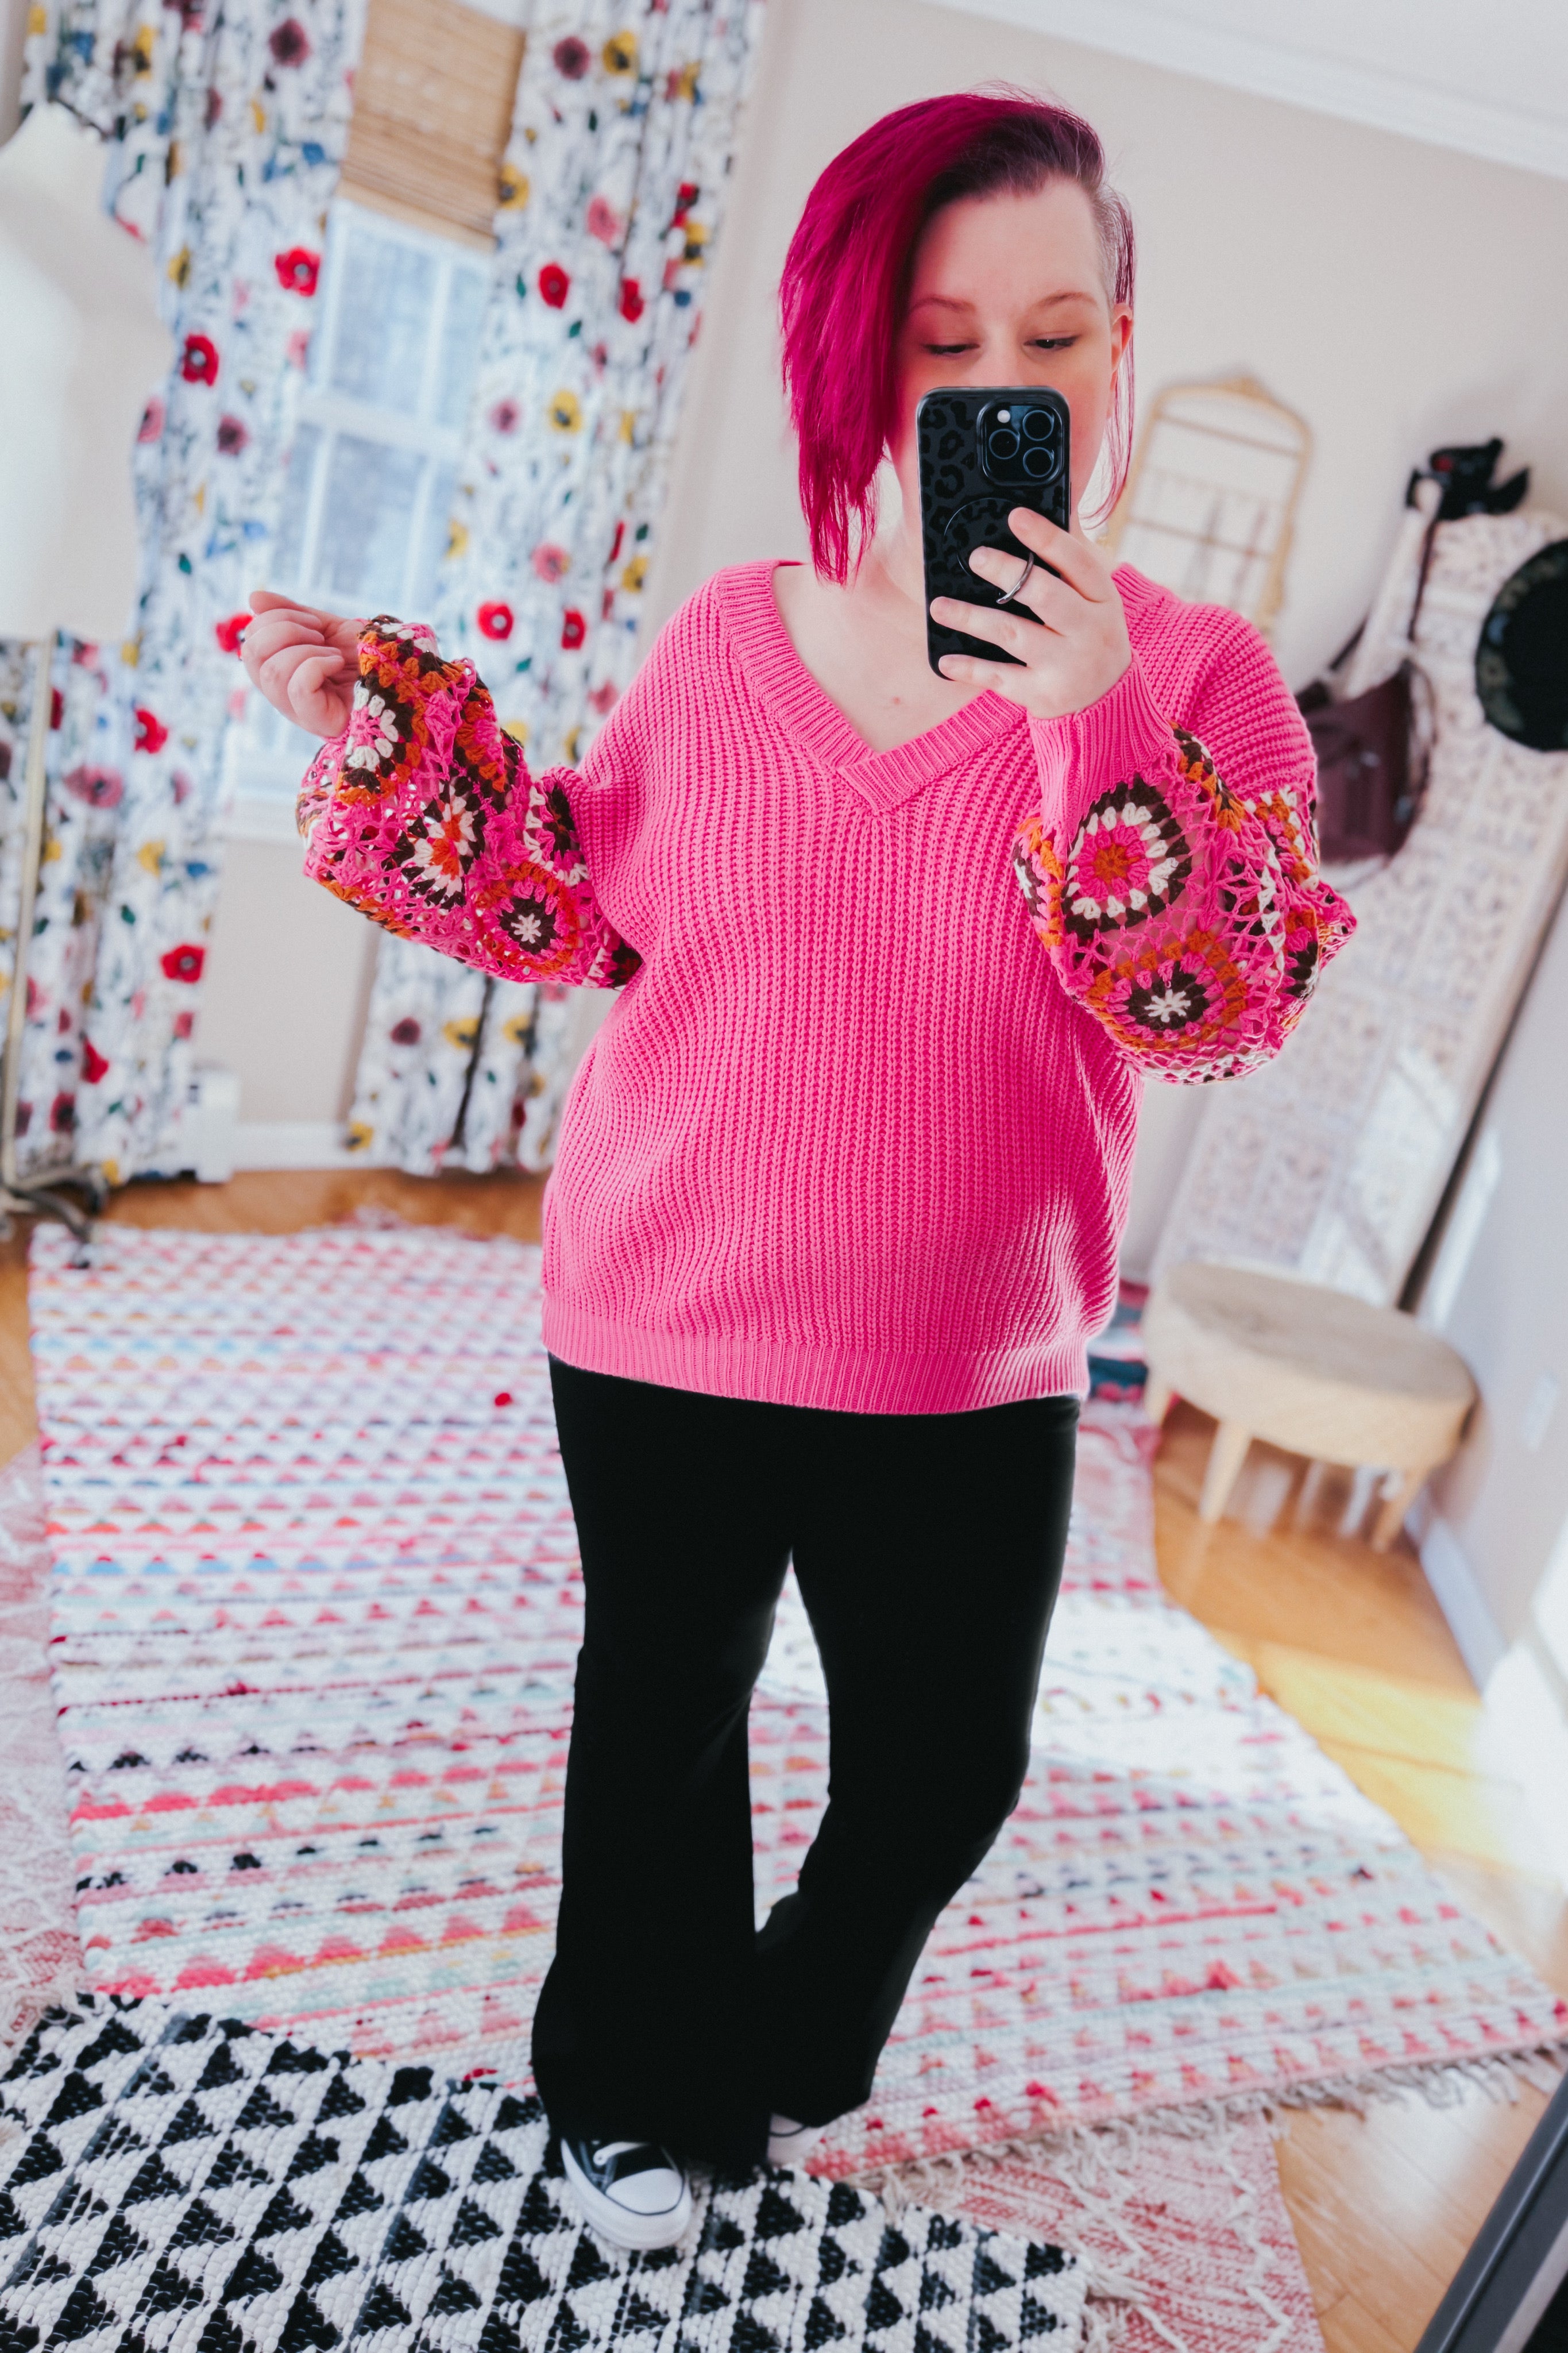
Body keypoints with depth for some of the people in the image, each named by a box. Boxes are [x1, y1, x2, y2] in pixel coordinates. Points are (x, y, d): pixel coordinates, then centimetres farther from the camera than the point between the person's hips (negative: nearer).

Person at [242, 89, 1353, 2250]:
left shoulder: (1192, 673, -6)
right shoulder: (731, 635, -1)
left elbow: (1226, 1008, -16)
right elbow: (581, 913, 6)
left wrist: (1095, 729, -28)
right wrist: (389, 728, -4)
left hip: (972, 1375, 0)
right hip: (664, 1332, 1)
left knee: (947, 1776, 17)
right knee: (661, 1726, 18)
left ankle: (785, 2063, 52)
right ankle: (629, 2091, 49)